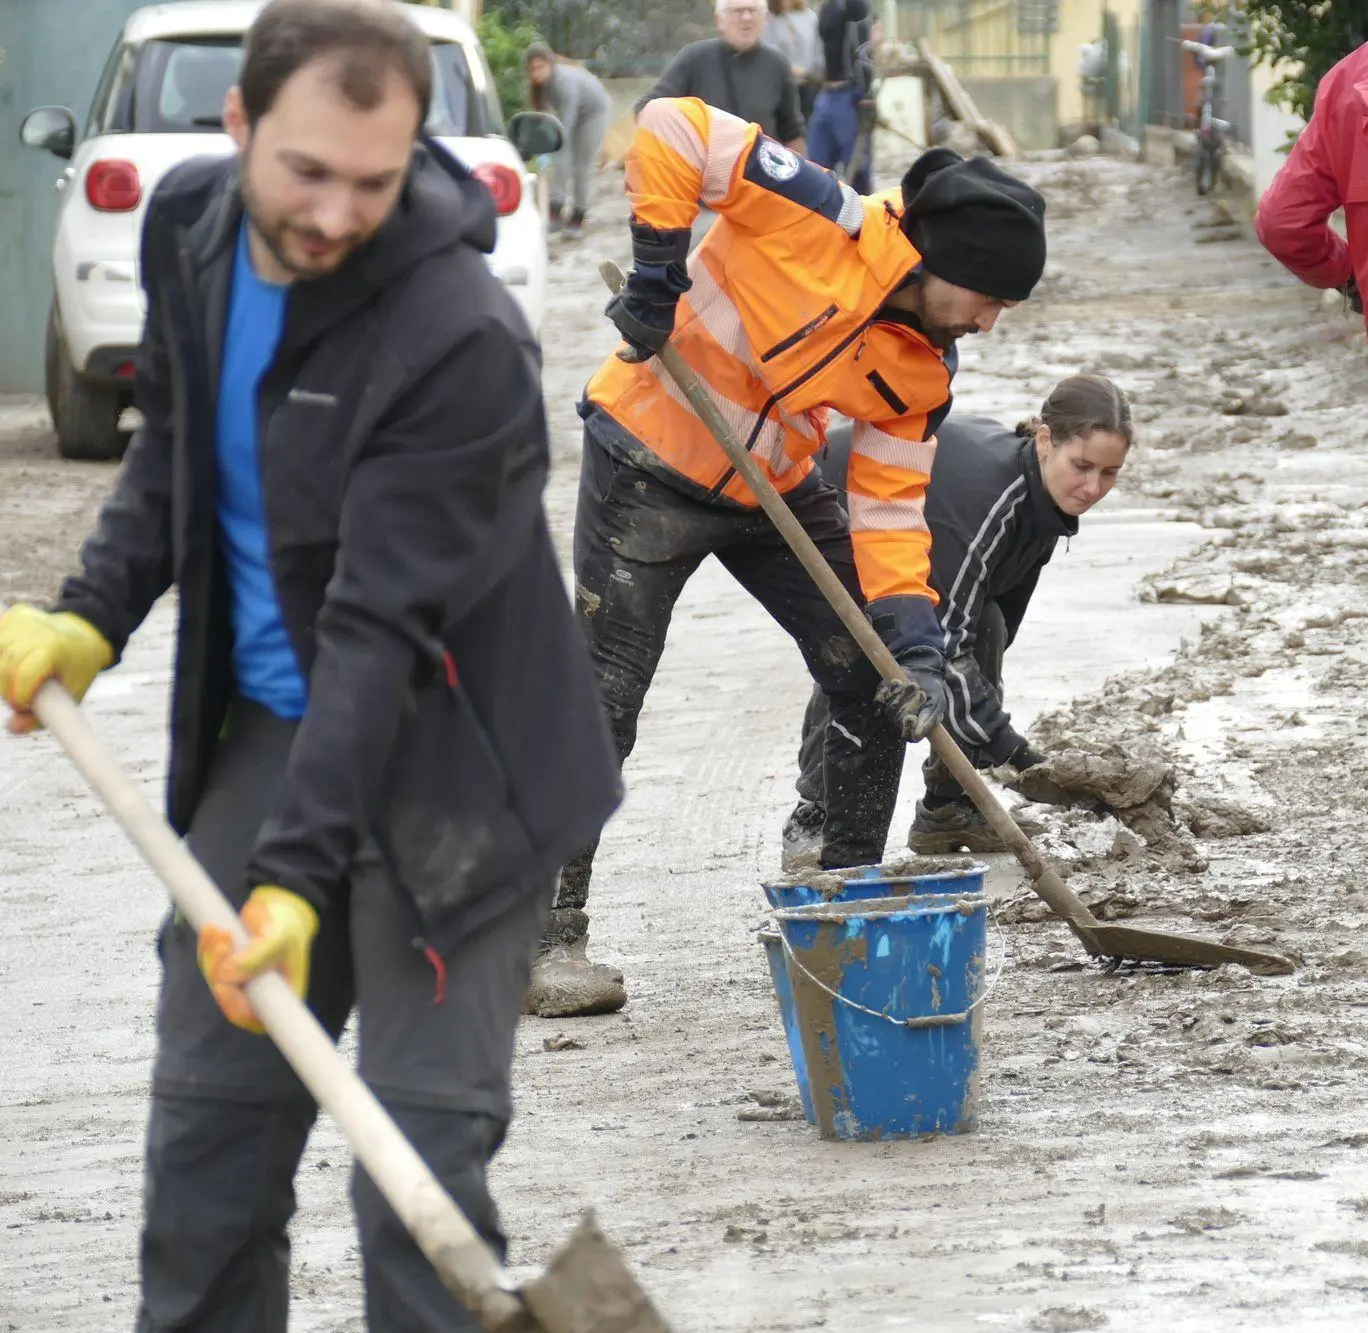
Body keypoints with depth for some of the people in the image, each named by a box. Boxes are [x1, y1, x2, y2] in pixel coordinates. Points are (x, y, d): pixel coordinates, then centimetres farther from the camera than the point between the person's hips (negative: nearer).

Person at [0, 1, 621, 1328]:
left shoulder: (460, 339, -27)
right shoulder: (190, 225, -4)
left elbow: (381, 629, -30)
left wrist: (298, 873, -34)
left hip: (440, 769, -7)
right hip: (260, 732, 7)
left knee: (421, 1148, -8)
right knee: (204, 1117, 11)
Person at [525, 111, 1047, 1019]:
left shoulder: (924, 367, -7)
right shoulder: (817, 221, -28)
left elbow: (889, 507, -5)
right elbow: (674, 129, -31)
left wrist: (915, 644, -17)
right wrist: (658, 271, -29)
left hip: (775, 491, 7)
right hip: (652, 464, -7)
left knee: (877, 684, 3)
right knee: (603, 702, -8)